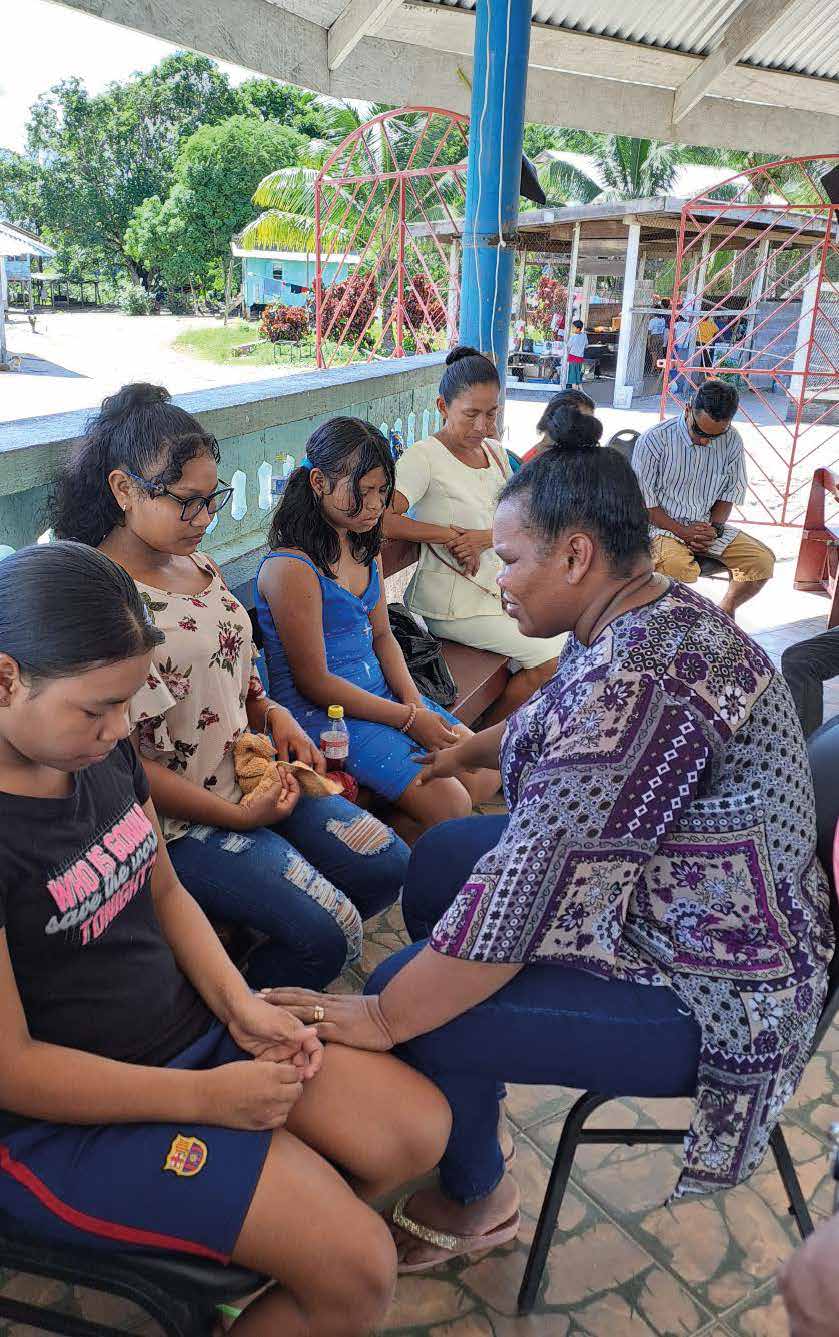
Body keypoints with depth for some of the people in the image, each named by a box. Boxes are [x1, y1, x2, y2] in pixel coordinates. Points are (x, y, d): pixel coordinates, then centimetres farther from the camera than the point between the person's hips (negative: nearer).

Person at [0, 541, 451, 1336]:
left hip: (191, 1027, 8)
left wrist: (240, 1005, -5)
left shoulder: (102, 751, -3)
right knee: (356, 1270, -12)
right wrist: (202, 1098, -17)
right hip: (69, 1117, -7)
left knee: (418, 1129, 2)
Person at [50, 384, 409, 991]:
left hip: (253, 775, 9)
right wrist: (239, 817, -15)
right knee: (329, 933, -16)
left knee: (388, 864, 6)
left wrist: (273, 713, -1)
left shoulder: (199, 566, 6)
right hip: (178, 815, -9)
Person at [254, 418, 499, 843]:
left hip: (379, 690, 9)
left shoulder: (365, 546, 8)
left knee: (486, 775, 3)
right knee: (449, 805, -17)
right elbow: (315, 682, -17)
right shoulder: (291, 569, -20)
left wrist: (415, 701, -3)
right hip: (320, 709, -9)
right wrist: (407, 718, -16)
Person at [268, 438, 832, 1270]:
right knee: (440, 857, 13)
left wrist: (382, 1018, -23)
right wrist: (462, 752, 32)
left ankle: (476, 1202, 16)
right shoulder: (659, 617, 0)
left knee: (415, 1005, -16)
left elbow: (523, 897, -33)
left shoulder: (638, 680, -32)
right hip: (651, 892, 10)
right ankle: (462, 1095, 31)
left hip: (708, 999, -10)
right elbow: (551, 727, 20)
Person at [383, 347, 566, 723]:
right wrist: (451, 536, -21)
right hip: (452, 600, -8)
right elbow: (383, 520, -28)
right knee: (552, 655, -14)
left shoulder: (494, 451, 9)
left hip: (498, 583, 8)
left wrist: (481, 538, -16)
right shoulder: (424, 457, -14)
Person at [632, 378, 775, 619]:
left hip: (708, 526, 5)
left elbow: (731, 492, 11)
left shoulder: (732, 441, 0)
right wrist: (682, 531, -17)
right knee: (680, 568, -37)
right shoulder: (654, 439, -14)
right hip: (663, 526, -5)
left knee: (763, 560, -9)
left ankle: (725, 610, 15)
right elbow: (643, 500, -11)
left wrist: (715, 528, -7)